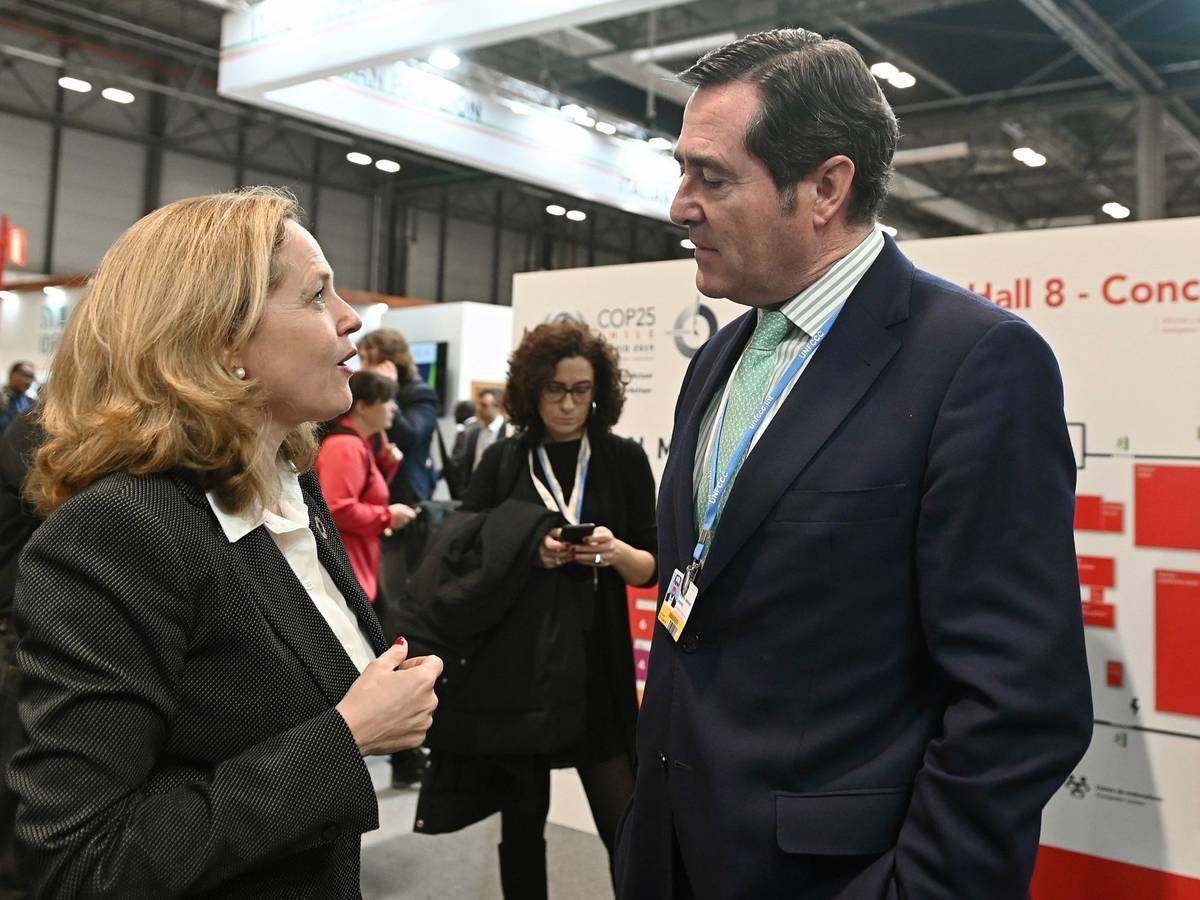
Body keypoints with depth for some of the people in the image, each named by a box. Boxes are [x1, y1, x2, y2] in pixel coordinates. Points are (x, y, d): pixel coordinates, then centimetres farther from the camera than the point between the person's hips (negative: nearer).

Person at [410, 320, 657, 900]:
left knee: (625, 825, -3)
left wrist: (616, 552, -17)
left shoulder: (625, 459, 2)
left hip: (595, 662, -1)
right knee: (522, 819, 10)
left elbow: (650, 568, 4)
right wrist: (528, 552, -13)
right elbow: (462, 557, 3)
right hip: (513, 662, 1)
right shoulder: (502, 461, 4)